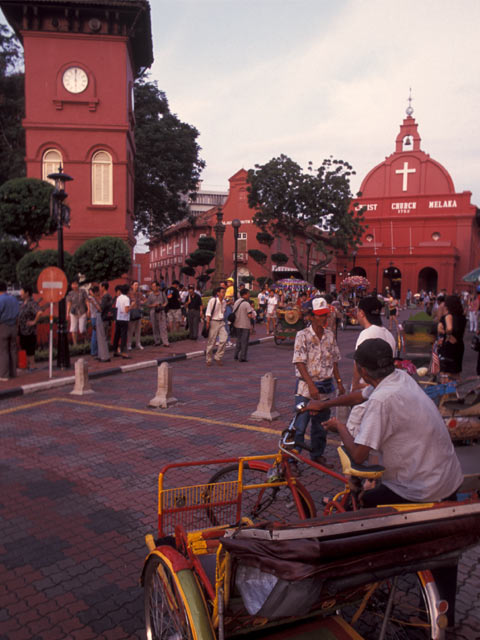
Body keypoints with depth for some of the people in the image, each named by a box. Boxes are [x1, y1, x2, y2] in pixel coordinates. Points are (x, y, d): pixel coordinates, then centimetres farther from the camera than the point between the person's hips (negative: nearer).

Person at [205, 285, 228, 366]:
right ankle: (208, 359, 16)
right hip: (213, 322, -5)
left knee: (224, 339, -10)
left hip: (221, 322, 5)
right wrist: (208, 322, -19)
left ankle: (218, 357, 5)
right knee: (211, 342, 1)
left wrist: (223, 320, 15)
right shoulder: (212, 300, -11)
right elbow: (208, 312, -12)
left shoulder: (224, 302, 7)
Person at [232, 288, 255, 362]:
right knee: (244, 342, 1)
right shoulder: (246, 304, -16)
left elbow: (234, 312, 11)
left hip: (237, 325, 7)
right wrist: (252, 309, -3)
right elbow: (250, 315, -20)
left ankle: (236, 355, 25)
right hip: (245, 325, -7)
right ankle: (242, 357, 3)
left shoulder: (236, 302, 7)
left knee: (238, 340, 20)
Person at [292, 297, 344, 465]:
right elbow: (299, 363, -16)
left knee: (321, 423, 15)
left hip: (325, 386, 5)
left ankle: (317, 454, 30)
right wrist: (311, 385, -22)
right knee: (300, 424, -4)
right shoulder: (302, 335, -11)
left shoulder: (330, 336, 5)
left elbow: (334, 361, 13)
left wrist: (339, 382, 9)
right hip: (306, 386, -5)